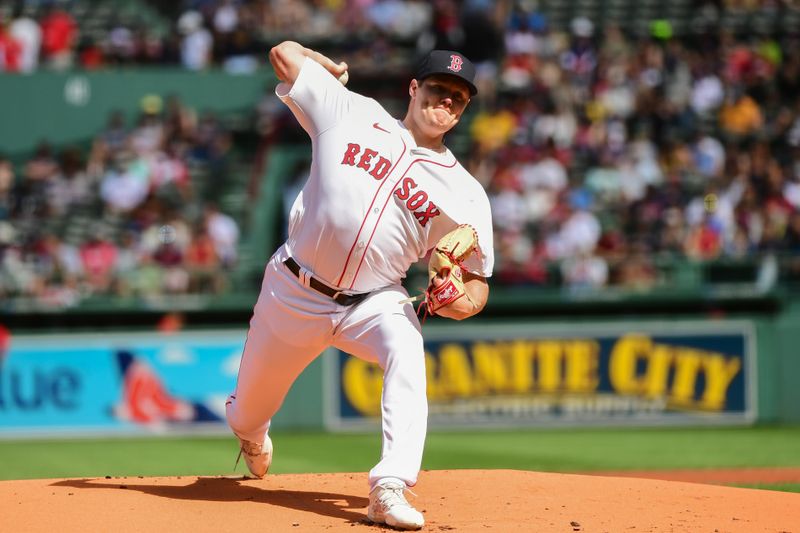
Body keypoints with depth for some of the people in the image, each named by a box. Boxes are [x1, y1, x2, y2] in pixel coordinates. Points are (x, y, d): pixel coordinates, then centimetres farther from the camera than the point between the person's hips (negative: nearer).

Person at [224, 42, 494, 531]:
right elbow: (284, 53, 6)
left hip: (376, 302, 0)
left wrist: (456, 301, -21)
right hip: (294, 294, 1)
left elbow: (477, 283, 1)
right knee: (247, 417, 14)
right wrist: (335, 70, 23)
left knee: (407, 358, -35)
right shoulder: (352, 113, 0)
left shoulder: (466, 194, 0)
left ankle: (390, 490, -42)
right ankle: (253, 432, 54)